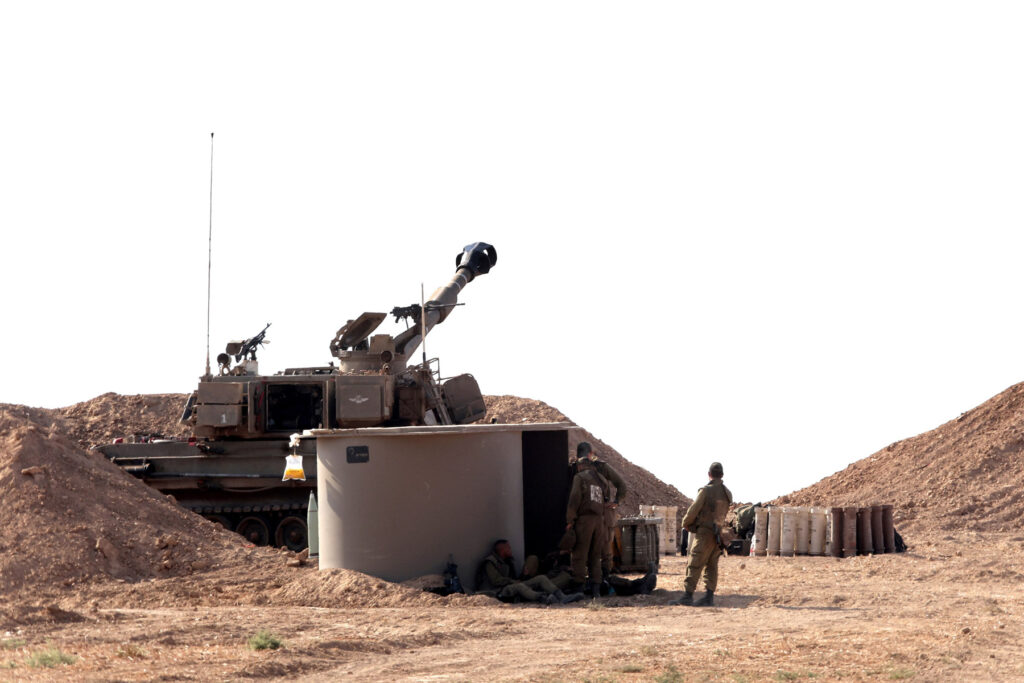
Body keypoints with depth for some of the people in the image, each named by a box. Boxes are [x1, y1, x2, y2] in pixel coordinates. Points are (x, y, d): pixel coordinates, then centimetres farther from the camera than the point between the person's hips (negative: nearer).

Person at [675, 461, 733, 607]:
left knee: (694, 565, -4)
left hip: (705, 533, -6)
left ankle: (688, 595, -7)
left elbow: (693, 510, -10)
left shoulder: (706, 491, -13)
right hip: (719, 534, 6)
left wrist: (686, 523, 10)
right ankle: (709, 597, 7)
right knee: (711, 566, 11)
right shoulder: (727, 494, 8)